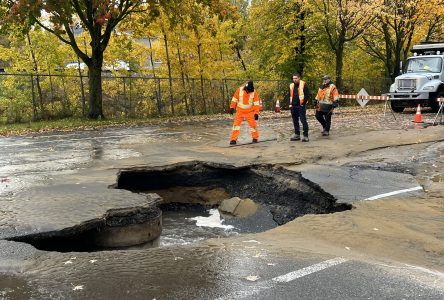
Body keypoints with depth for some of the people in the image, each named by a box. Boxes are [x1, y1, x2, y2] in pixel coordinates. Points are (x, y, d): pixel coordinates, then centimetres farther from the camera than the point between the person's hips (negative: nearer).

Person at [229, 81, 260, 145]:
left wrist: (256, 113, -13)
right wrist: (232, 108, -6)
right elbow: (234, 99, -2)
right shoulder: (239, 90, -11)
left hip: (250, 112, 0)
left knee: (253, 124, 0)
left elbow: (256, 104, -7)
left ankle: (255, 138, 20)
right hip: (240, 111, 0)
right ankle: (233, 139, -4)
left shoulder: (254, 93, -10)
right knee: (236, 124, -7)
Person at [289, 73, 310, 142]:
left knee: (303, 120, -9)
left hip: (300, 106, -7)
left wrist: (303, 103, -11)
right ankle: (297, 135, 21)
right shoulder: (291, 86, 15)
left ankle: (305, 136, -7)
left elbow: (307, 95, -7)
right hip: (293, 106, 7)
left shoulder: (303, 85, -4)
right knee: (295, 121, 11)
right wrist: (290, 103, 12)